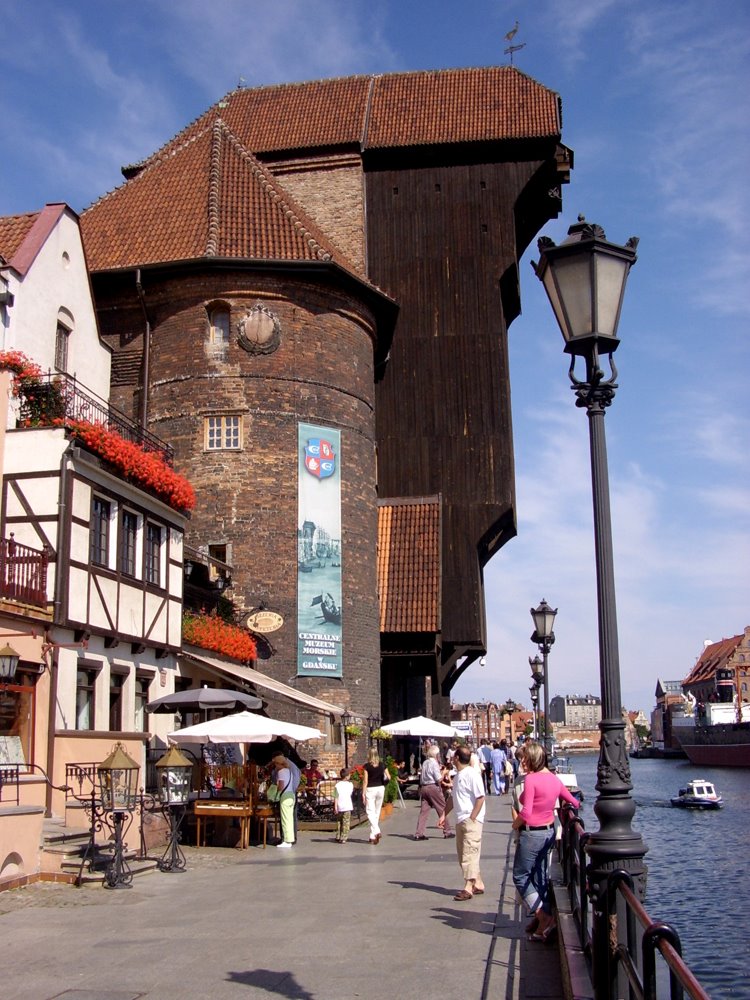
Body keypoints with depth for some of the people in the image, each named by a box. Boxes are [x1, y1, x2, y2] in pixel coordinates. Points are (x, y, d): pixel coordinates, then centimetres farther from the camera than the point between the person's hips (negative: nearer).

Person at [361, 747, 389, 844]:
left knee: (370, 812, -2)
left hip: (370, 789, -4)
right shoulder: (382, 765, 2)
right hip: (380, 789, 4)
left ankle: (376, 831, -22)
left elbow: (365, 781, -10)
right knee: (377, 812, 13)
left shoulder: (367, 766, -9)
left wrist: (363, 793, -6)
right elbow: (388, 777, 0)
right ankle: (373, 836, 19)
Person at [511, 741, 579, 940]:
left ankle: (544, 918, -5)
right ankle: (543, 918, 21)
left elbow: (526, 813, -23)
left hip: (531, 833, -8)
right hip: (549, 832, 8)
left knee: (520, 877, 3)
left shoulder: (531, 779, -19)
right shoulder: (554, 779, 4)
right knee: (540, 877, 16)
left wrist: (515, 824, -6)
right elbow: (574, 802, 13)